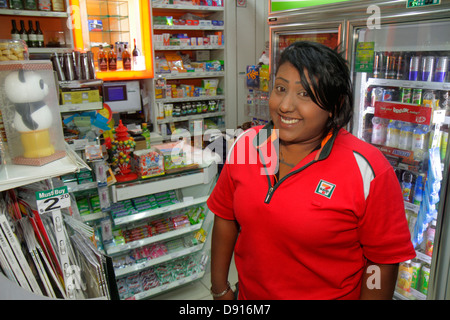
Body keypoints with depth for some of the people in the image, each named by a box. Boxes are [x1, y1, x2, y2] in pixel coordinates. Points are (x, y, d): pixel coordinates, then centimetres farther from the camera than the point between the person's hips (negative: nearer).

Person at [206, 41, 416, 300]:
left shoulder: (366, 169, -23)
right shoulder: (246, 145, -10)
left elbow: (384, 259, -16)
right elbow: (226, 216, -2)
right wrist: (220, 288, 3)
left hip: (331, 294, -3)